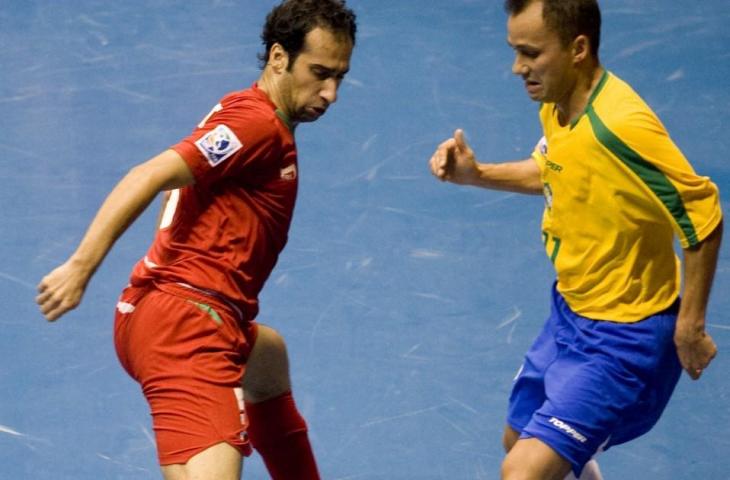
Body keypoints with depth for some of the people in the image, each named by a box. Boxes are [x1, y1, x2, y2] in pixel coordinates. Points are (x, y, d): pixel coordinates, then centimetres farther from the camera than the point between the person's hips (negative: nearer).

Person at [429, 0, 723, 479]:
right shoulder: (556, 105, -4)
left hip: (622, 339, -9)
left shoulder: (621, 128, -30)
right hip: (570, 313, 9)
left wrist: (690, 327, -20)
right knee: (519, 441, 26)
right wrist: (476, 174, 3)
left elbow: (704, 216, -26)